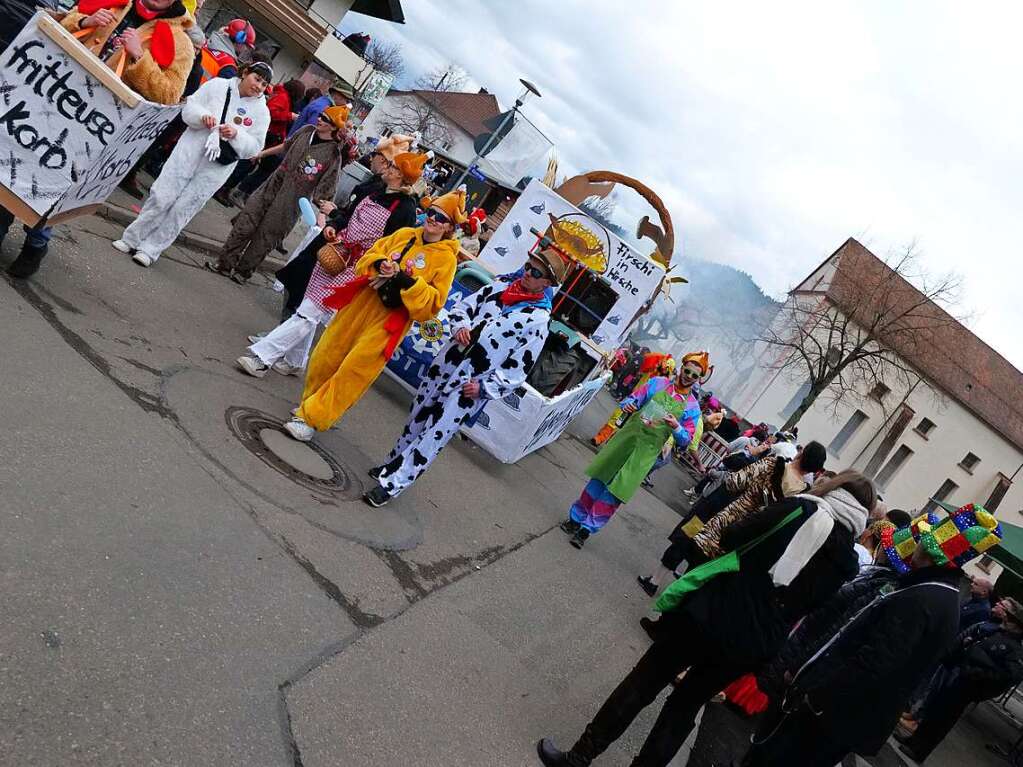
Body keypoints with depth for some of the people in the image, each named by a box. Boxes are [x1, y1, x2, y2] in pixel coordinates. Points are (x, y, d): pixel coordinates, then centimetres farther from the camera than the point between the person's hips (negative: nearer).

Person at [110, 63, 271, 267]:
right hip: (189, 152, 0)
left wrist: (236, 134, -18)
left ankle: (150, 250, 10)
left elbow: (253, 148, 0)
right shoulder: (217, 86, 2)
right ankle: (132, 239, 13)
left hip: (216, 168, 0)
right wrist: (203, 116, -18)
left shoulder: (262, 112, 2)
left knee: (183, 208, 0)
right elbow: (189, 108, 3)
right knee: (161, 196, -2)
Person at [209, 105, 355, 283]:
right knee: (244, 225, 4)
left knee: (265, 238, 5)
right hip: (271, 187, 5)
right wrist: (262, 153, 27)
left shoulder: (334, 155, -15)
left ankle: (243, 271, 23)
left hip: (290, 202, -5)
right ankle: (225, 263, 16)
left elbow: (326, 190, -14)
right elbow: (287, 146, 21)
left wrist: (323, 215, -23)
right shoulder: (307, 131, 2)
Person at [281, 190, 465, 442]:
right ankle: (311, 401, 33)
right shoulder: (404, 235, 5)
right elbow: (367, 257, 10)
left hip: (390, 320, -5)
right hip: (362, 302, 5)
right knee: (325, 358, 11)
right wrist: (379, 264, -12)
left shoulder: (446, 259, -8)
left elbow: (431, 306, -12)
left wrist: (407, 282, -24)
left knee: (352, 372, -5)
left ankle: (312, 418, 7)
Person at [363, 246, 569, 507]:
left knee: (434, 436, -3)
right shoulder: (499, 286, 5)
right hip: (444, 366, 5)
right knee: (417, 419, 20)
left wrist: (484, 388, -18)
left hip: (469, 388, -5)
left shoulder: (538, 322, -11)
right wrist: (460, 326, -9)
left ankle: (392, 484, 8)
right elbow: (462, 306, 12)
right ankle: (392, 464, 41)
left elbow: (517, 370, -12)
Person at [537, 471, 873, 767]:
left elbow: (731, 538, -3)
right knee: (684, 706, 20)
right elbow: (805, 607, 10)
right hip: (753, 647, 4)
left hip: (714, 616, -4)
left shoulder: (800, 510, -8)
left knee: (641, 686, 9)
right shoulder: (848, 561, 4)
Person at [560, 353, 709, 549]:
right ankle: (576, 518, 20)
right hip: (626, 437, 1)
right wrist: (627, 405, -18)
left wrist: (676, 427, -21)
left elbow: (686, 440, 0)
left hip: (646, 451, -1)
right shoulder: (658, 383, 3)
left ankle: (587, 529, 5)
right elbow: (632, 399, 5)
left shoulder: (692, 407, 2)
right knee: (599, 480, 6)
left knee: (615, 492, -3)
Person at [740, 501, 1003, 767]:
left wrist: (812, 697, -21)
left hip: (829, 713, -8)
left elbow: (872, 665, -30)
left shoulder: (919, 601, -24)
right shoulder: (941, 595, 9)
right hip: (850, 716, 9)